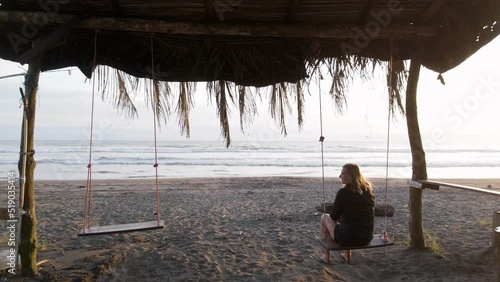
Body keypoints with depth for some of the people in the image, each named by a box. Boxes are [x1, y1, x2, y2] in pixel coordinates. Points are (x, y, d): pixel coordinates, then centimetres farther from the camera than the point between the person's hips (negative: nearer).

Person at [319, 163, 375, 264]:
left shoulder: (343, 192, -15)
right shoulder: (369, 190, 1)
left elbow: (334, 217, -4)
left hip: (348, 238, -6)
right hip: (367, 238, 6)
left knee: (324, 217, 18)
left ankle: (326, 255, 25)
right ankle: (347, 254, 39)